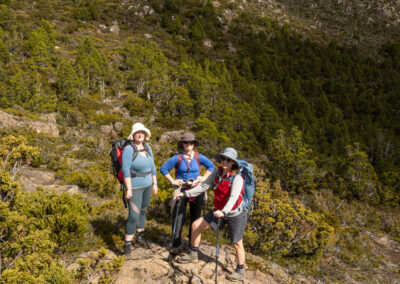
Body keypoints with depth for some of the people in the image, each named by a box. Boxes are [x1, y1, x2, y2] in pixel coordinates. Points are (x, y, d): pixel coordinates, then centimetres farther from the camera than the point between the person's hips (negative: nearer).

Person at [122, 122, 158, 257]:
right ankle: (127, 245, 2)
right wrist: (129, 189, -22)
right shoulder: (128, 149, -16)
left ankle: (140, 237, 35)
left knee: (142, 211, 18)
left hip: (147, 185, 7)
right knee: (134, 215, -10)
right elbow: (125, 170, -19)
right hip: (135, 187, -7)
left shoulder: (147, 148, 4)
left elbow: (152, 167, 11)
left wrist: (155, 184, 10)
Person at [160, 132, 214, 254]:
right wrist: (173, 181, -6)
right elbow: (163, 169, 0)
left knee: (195, 217, 10)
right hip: (181, 190, -2)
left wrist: (204, 177, 1)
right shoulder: (177, 158, -7)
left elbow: (211, 166, 13)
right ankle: (175, 244, 7)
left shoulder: (199, 157, -1)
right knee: (178, 217, -4)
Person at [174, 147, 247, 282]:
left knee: (237, 244, 3)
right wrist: (185, 194, -6)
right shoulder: (217, 172, -6)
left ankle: (240, 272, 26)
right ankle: (192, 255, 27)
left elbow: (233, 197, -37)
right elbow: (204, 186, -2)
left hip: (235, 215, -6)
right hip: (220, 211, 7)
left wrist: (223, 211, -53)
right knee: (196, 225, 8)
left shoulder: (237, 178, -24)